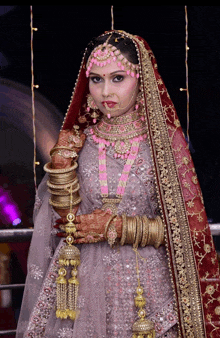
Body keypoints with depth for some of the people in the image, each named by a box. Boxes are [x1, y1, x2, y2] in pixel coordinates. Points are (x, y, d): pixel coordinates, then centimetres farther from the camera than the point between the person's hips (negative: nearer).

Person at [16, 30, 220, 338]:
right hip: (88, 286, 2)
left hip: (148, 285, -1)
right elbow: (66, 219, 1)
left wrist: (117, 228, -10)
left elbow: (185, 224, -5)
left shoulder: (165, 139, -3)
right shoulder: (78, 142, 4)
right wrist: (61, 164, -10)